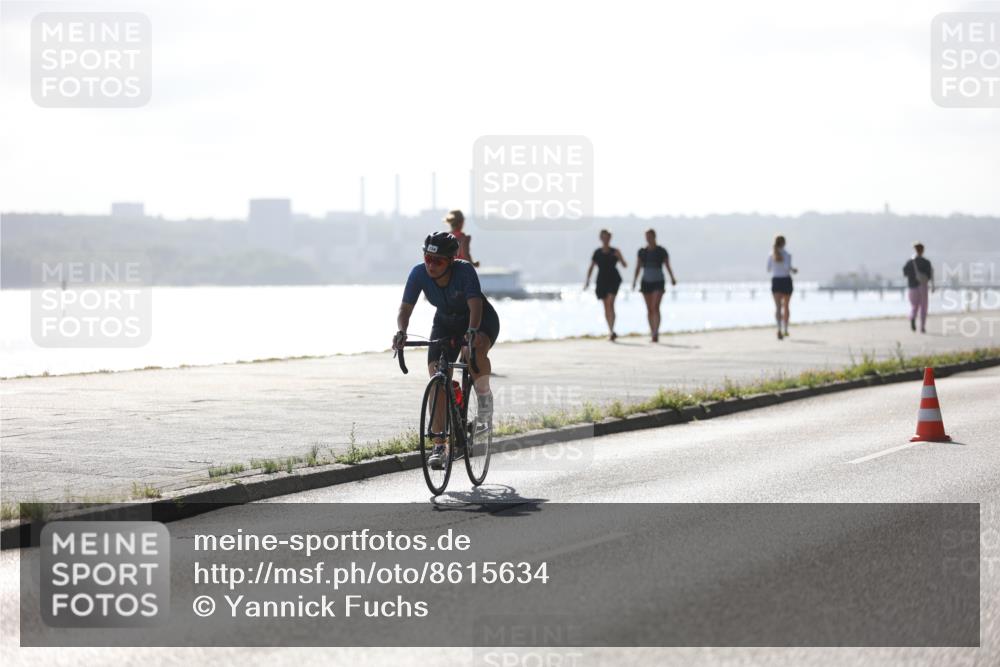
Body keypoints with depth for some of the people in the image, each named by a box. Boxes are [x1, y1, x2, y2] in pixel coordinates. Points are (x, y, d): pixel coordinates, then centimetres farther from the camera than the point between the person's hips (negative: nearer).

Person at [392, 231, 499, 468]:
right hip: (446, 324, 4)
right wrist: (401, 332, -41)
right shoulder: (419, 273, -22)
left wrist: (472, 330, -59)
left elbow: (475, 304, -41)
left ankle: (485, 398, -8)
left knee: (475, 351, -38)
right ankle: (439, 446, -11)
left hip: (480, 320, -4)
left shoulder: (465, 270, -31)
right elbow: (405, 307, -22)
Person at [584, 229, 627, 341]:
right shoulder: (597, 252, 7)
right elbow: (591, 267, 11)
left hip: (613, 279, -3)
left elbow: (625, 265, -1)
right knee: (606, 306, 7)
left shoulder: (615, 252, 2)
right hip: (602, 280, 3)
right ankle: (611, 331, 17)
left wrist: (619, 257, -19)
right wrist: (587, 279, 0)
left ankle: (612, 330, -27)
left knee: (610, 302, -20)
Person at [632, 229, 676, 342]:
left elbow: (668, 266, -3)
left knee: (655, 307, -19)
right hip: (646, 282, 4)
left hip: (658, 282, -4)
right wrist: (634, 281, -3)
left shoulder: (662, 251, -4)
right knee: (649, 309, 6)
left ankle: (656, 332, -26)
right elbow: (638, 267, 7)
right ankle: (653, 334, 14)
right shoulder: (642, 251, 6)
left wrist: (672, 278, -17)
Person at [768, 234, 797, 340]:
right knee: (786, 306, 17)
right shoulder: (787, 254, -8)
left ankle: (779, 328, -28)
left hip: (775, 281, 1)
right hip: (786, 280, -1)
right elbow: (787, 267, -20)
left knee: (778, 307, -6)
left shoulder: (771, 255, 0)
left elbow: (768, 269, 5)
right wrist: (793, 269, 2)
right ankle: (785, 330, 25)